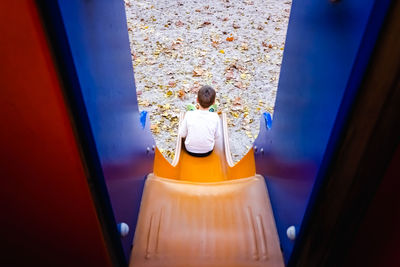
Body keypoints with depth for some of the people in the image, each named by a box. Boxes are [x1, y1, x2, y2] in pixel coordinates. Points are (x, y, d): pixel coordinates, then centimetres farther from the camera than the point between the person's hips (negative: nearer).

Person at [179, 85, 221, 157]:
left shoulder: (189, 115, -24)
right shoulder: (215, 117, -23)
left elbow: (182, 134, -12)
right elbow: (217, 136, -9)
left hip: (190, 150, 0)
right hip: (207, 151, 0)